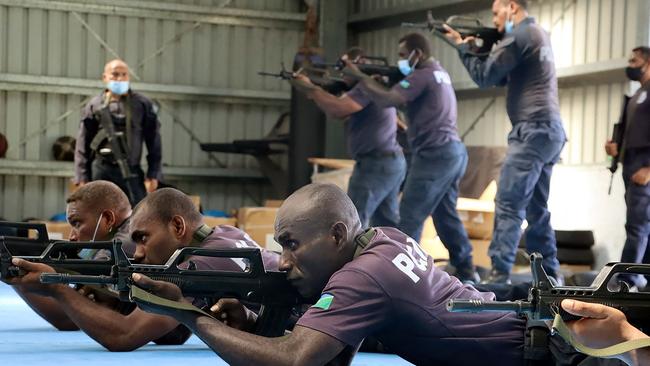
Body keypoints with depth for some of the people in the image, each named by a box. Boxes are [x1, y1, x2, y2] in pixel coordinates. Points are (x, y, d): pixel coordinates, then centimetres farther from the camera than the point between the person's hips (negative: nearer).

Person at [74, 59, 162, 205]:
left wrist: (153, 174, -2)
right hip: (101, 171, 0)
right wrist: (82, 178, -1)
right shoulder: (94, 106, 5)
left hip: (131, 171, 0)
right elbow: (83, 145, 5)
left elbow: (153, 141, 6)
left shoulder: (142, 104, 6)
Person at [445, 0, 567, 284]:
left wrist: (462, 46, 6)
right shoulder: (538, 34, 21)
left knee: (509, 205, -12)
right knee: (536, 209, 13)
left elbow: (485, 77, -6)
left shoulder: (520, 35, -9)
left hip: (533, 132, -10)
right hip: (551, 132, 10)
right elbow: (501, 77, 24)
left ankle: (499, 277, -16)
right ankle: (549, 276, 15)